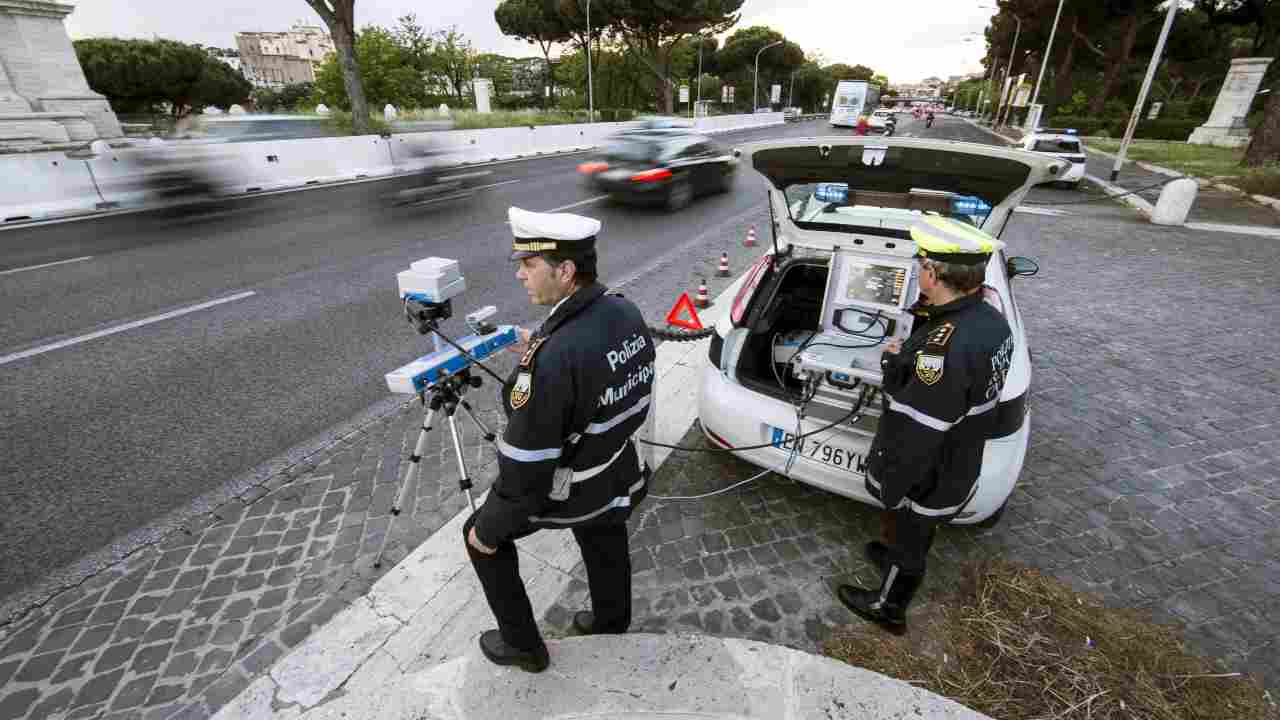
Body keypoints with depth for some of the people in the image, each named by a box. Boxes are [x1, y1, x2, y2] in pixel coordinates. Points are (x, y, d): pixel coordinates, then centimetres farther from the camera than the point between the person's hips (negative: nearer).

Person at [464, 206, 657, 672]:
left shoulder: (552, 358, -36)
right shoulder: (627, 313, -12)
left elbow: (526, 465, -28)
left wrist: (489, 530, -12)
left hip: (565, 492, -6)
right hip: (620, 476, 7)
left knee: (481, 535, 20)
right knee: (605, 545, 30)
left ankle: (523, 645, 36)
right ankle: (612, 620, 58)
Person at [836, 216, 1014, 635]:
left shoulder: (942, 350, -38)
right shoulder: (991, 320, -8)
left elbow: (914, 436, -31)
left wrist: (891, 490, -17)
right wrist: (902, 361, -3)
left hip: (925, 479, -7)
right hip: (957, 469, 8)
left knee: (907, 537, 18)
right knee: (916, 532, 33)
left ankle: (888, 607, 44)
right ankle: (897, 560, 60)